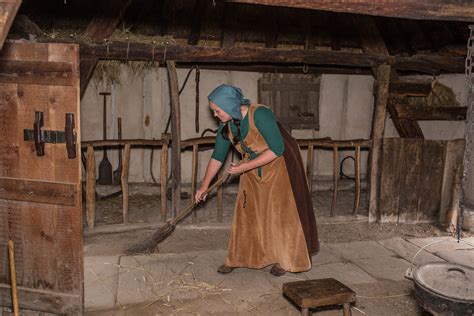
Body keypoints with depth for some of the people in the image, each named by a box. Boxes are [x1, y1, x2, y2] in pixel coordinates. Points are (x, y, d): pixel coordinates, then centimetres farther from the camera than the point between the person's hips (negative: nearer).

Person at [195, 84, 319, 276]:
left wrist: (246, 166, -28)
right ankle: (238, 257, 18)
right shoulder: (226, 127, -7)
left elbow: (277, 149, -29)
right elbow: (217, 157, 3)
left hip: (279, 165, -6)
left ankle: (283, 259, 17)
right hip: (252, 169, 6)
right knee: (246, 211, 7)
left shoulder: (260, 115, -29)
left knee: (279, 212, 1)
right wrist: (204, 186, 3)